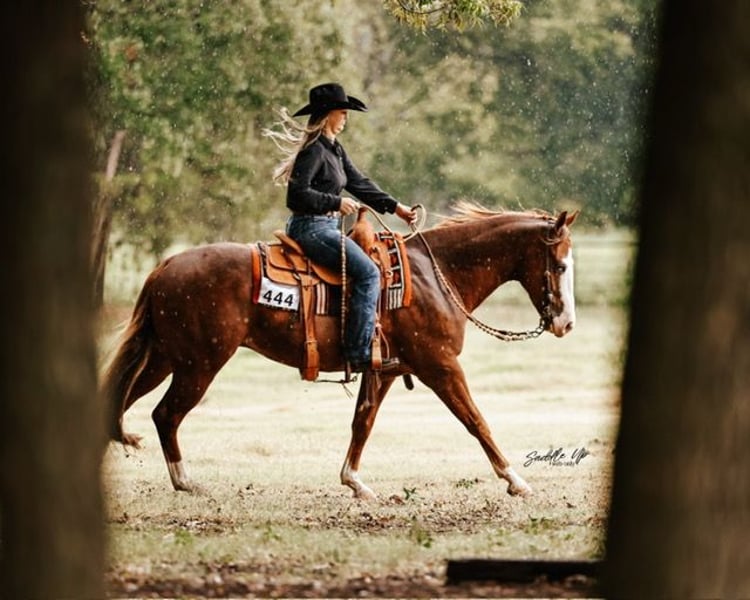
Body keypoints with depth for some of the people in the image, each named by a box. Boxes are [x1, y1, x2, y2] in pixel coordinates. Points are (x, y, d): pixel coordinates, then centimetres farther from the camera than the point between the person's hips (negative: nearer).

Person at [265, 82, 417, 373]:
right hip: (312, 228, -11)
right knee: (368, 272, -19)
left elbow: (360, 183, 19)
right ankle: (359, 354, -23)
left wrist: (396, 207, 15)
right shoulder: (314, 149, -14)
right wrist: (336, 202, -17)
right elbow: (298, 193, -21)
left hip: (326, 227, 11)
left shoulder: (335, 149, 17)